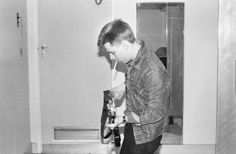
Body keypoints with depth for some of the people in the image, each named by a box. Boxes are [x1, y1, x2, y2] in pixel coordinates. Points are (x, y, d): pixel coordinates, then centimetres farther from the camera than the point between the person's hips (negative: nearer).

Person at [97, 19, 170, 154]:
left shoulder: (153, 72, -34)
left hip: (146, 133, -8)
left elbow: (154, 114, -28)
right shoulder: (133, 59, -6)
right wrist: (124, 87, -1)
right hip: (133, 125, 8)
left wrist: (123, 119, -24)